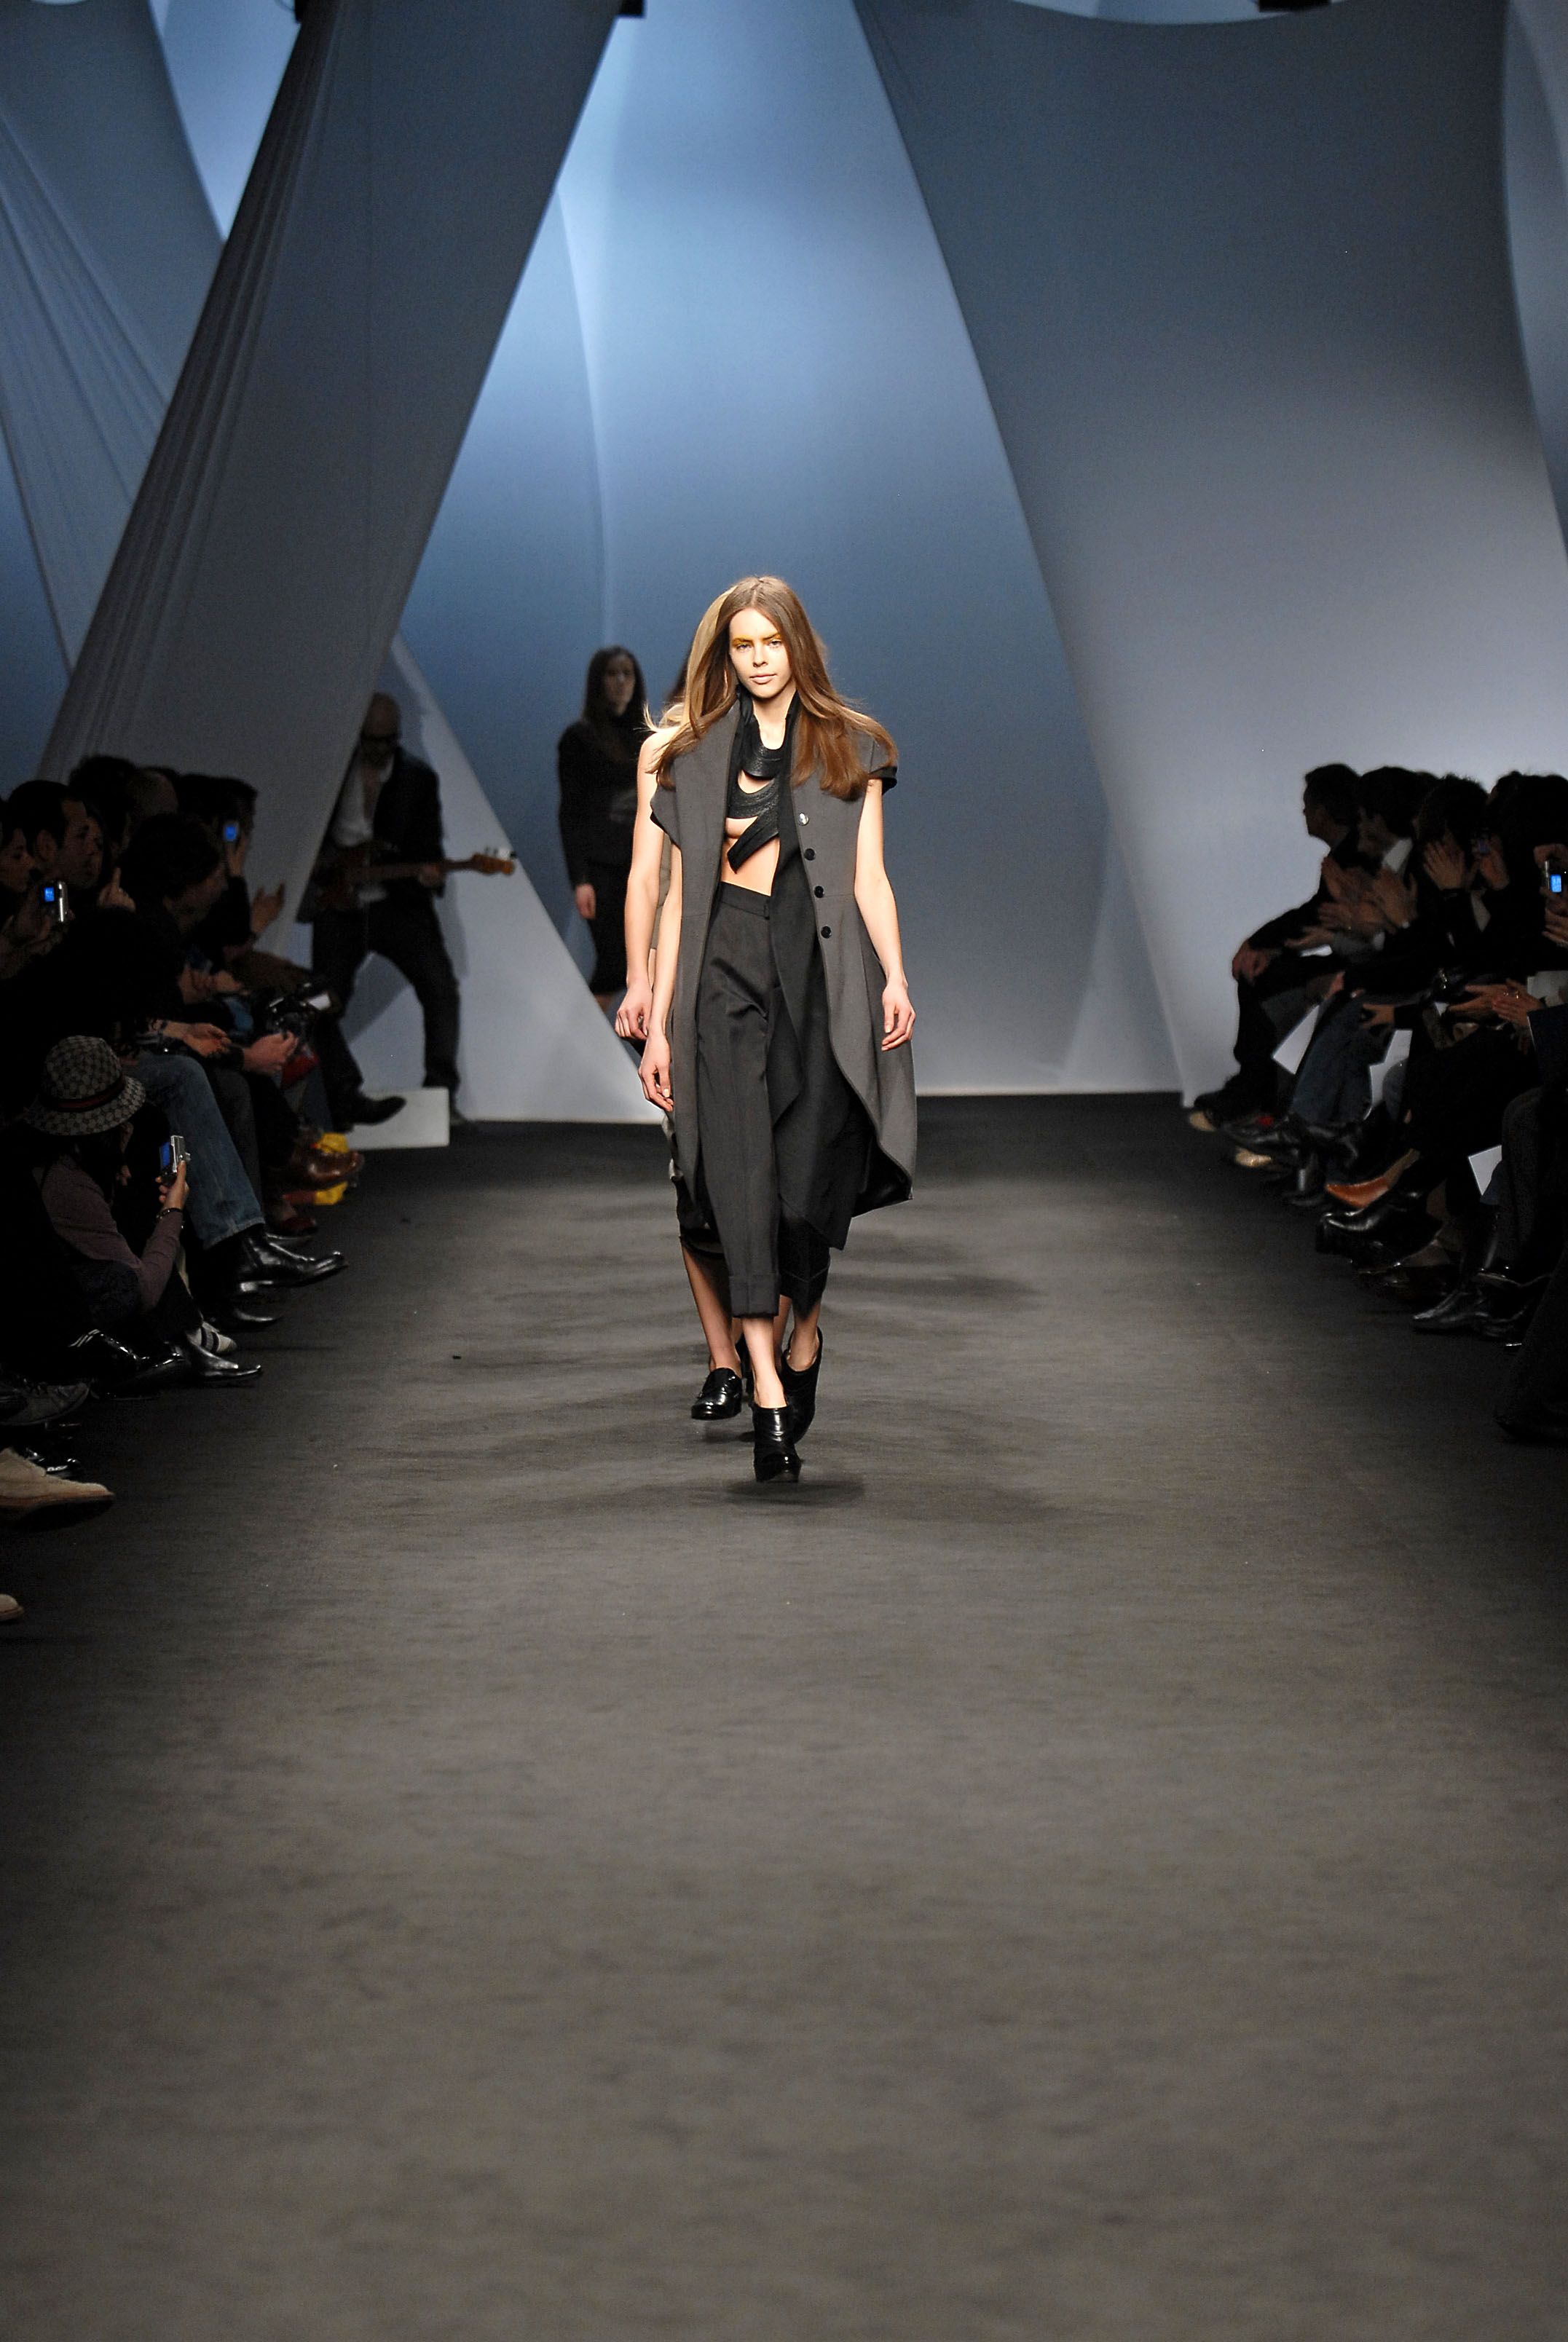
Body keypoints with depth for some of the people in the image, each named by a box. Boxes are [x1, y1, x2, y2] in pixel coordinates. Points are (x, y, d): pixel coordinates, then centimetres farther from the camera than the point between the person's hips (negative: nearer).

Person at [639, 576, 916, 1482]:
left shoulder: (849, 748, 12)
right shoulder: (696, 758, 14)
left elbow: (869, 878, 5)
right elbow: (679, 897, 14)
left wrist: (895, 974, -12)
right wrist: (659, 1022, 9)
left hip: (821, 965, -1)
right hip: (727, 967, 1)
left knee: (811, 1173, -5)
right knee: (742, 1170, -10)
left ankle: (806, 1338, 23)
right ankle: (767, 1394, -13)